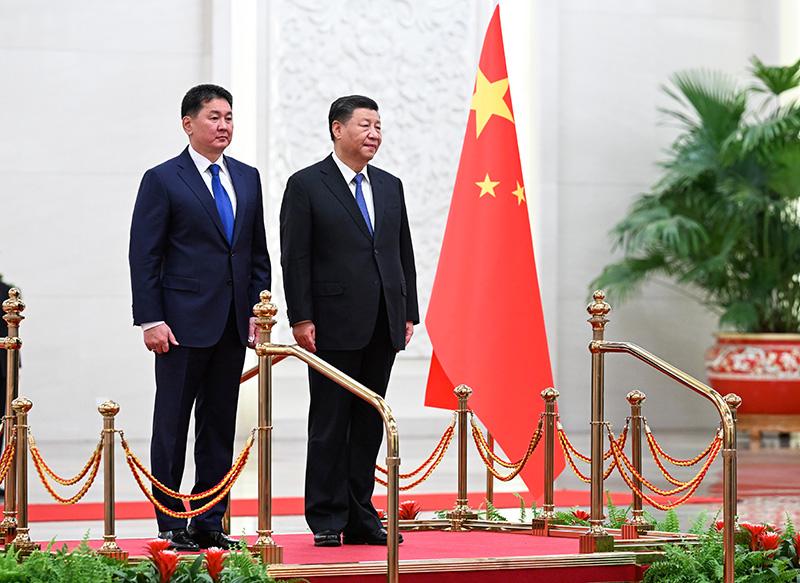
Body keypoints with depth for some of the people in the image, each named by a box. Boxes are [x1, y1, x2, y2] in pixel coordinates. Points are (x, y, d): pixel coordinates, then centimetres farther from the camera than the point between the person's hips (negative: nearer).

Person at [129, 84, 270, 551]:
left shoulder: (248, 178, 13)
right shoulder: (163, 180, -3)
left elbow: (258, 251, 16)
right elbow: (144, 255, -6)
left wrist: (258, 311, 7)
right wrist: (151, 320, -13)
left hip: (233, 324, 5)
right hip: (183, 322, -5)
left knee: (220, 426, 8)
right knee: (172, 425, 0)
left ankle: (210, 522, 14)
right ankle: (172, 524, 6)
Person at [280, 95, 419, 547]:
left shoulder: (390, 187, 15)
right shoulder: (306, 185, -2)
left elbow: (404, 254, 16)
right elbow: (295, 258, -6)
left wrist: (409, 314, 10)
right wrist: (301, 319, -12)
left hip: (382, 329, 6)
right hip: (334, 327, -6)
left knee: (369, 425, 8)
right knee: (330, 426, -1)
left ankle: (360, 518, 13)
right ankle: (327, 521, 4)